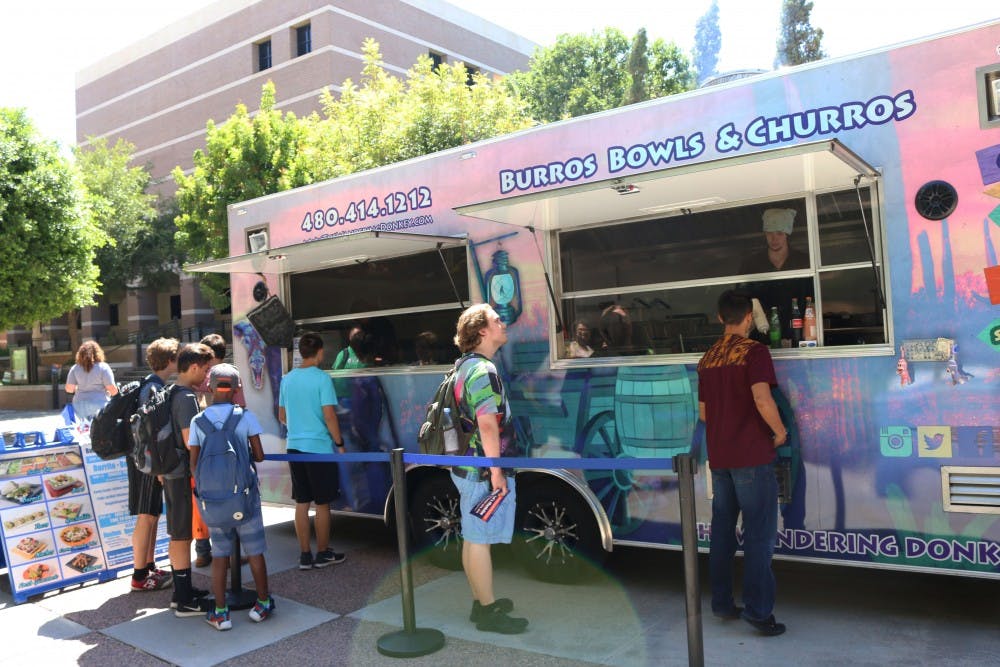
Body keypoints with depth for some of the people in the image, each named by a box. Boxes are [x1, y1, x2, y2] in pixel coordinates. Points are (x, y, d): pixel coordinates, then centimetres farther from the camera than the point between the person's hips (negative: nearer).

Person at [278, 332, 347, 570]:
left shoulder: (287, 379, 7)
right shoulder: (322, 378, -12)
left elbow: (282, 416, 15)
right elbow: (329, 415, -15)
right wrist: (340, 443, -5)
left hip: (295, 448, 6)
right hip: (319, 448, -6)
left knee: (301, 503, 10)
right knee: (322, 503, 6)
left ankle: (305, 555, 15)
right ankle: (323, 554, 15)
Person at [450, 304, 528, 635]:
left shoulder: (465, 366, 14)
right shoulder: (483, 370, -18)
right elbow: (488, 424, -24)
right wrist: (496, 470, -19)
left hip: (468, 467, 10)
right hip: (483, 470, -10)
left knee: (472, 539, 15)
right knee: (481, 540, -1)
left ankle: (480, 602, 26)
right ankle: (488, 612, 8)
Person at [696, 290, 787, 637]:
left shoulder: (707, 358, 11)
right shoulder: (754, 351, -9)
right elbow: (762, 400, -21)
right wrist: (780, 432, -6)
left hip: (719, 457, 7)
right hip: (751, 456, -6)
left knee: (722, 530, 13)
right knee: (759, 533, 0)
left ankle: (722, 602, 20)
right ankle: (757, 609, 1)